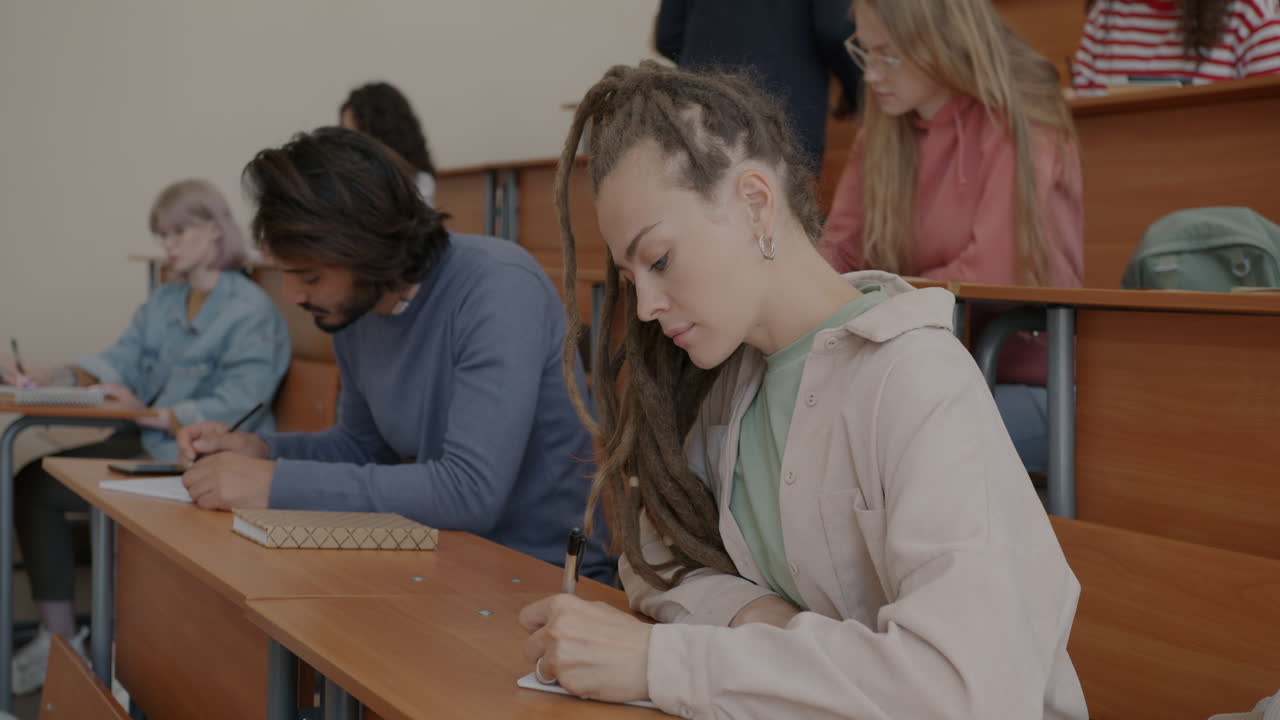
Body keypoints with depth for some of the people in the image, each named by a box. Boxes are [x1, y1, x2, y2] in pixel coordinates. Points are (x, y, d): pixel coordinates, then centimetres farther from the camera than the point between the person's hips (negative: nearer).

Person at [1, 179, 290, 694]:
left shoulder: (251, 312, -11)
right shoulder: (163, 302, 15)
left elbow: (236, 410, -20)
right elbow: (122, 359, 5)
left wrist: (154, 415, -27)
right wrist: (58, 378, -14)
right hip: (149, 445, 9)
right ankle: (57, 635, -4)